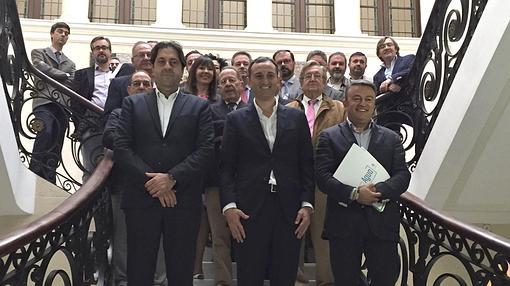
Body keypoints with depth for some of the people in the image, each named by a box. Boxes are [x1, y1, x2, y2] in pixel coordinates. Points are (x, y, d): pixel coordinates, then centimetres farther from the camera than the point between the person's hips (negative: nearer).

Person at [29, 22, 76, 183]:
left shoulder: (70, 64, 28)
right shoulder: (38, 53, 20)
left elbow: (72, 84, 11)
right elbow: (41, 68, -1)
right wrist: (65, 75, 7)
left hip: (62, 106, 4)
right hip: (44, 103, -4)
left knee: (55, 150, -4)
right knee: (46, 132, -31)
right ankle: (34, 172, -29)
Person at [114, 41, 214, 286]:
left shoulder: (198, 106, 10)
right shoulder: (132, 104, 12)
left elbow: (206, 149, -2)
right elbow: (121, 148, 1)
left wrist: (172, 178, -12)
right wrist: (150, 180, -10)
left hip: (183, 200, 0)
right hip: (141, 199, 1)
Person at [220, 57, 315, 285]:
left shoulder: (296, 118, 10)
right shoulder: (236, 119, 6)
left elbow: (307, 165, 8)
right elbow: (226, 167, 2)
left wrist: (307, 204, -1)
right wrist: (229, 206, -9)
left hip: (289, 212, 2)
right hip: (248, 212, -1)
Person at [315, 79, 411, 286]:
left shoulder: (391, 139, 12)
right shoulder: (329, 137, 5)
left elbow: (403, 175, 2)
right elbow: (322, 176, -6)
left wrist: (378, 191, -16)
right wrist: (354, 194, -19)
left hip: (382, 222, 2)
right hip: (343, 222, -1)